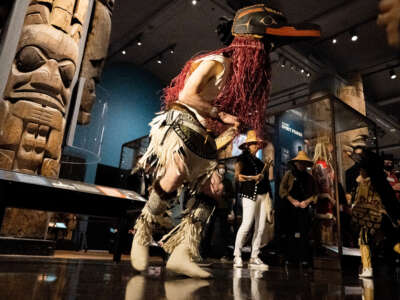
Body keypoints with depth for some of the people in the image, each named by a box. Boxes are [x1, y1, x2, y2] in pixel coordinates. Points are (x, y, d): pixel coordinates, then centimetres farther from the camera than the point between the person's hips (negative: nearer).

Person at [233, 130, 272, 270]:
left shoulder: (258, 161, 23)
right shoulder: (243, 158, 2)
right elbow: (237, 175, -11)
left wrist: (267, 169, 11)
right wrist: (254, 178, -11)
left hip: (262, 195, 7)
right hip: (250, 194, -7)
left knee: (260, 227, 4)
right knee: (246, 224, -11)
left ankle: (254, 258, 11)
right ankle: (237, 256, 2)